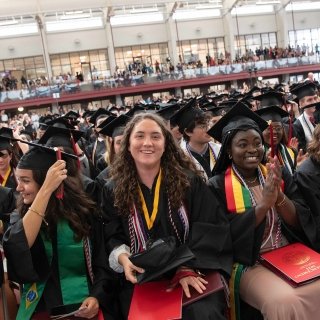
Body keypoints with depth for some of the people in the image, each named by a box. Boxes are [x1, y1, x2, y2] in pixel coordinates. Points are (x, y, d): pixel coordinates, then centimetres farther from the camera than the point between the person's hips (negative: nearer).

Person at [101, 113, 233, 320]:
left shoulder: (189, 181, 1)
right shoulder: (113, 190, 4)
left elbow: (209, 228, -3)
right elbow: (112, 238, 6)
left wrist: (188, 268, -15)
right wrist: (123, 258, -16)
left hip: (191, 271, 0)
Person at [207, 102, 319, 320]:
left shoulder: (280, 175, 6)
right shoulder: (218, 186, -6)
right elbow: (224, 236, -13)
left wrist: (279, 196, -18)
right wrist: (263, 204, -21)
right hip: (250, 264, -4)